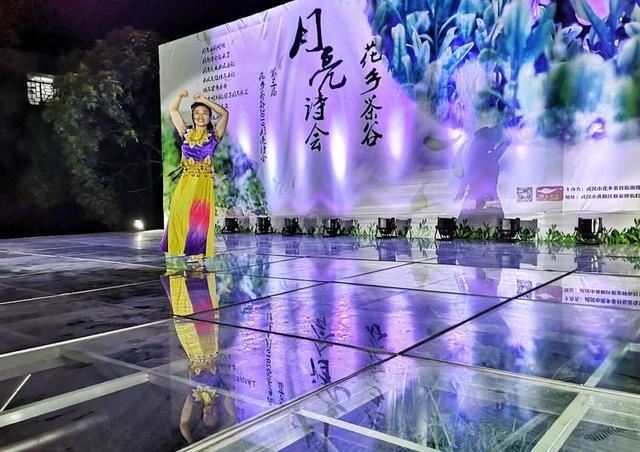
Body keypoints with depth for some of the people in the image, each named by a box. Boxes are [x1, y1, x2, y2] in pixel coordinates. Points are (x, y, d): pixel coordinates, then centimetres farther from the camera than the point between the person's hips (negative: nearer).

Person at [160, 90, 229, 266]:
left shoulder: (214, 135, 5)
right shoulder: (186, 132, 12)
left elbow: (224, 113, -6)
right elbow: (173, 110, 16)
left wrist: (204, 101, -5)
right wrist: (180, 96, 1)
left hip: (204, 182, -2)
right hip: (185, 181, 2)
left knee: (200, 216, -3)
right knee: (179, 213, -5)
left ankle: (198, 252, 5)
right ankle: (181, 248, 6)